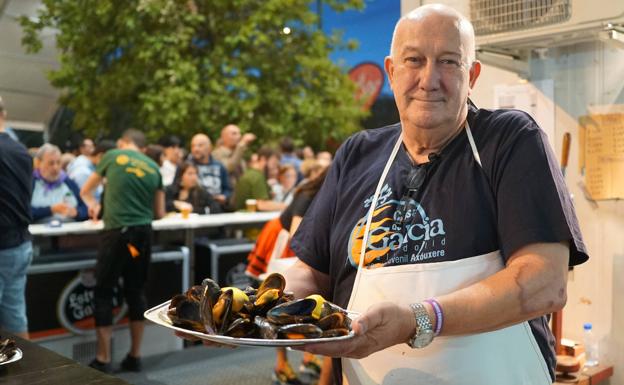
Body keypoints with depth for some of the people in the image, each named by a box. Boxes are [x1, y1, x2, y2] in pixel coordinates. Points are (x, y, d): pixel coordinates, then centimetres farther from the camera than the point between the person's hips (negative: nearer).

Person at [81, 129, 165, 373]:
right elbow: (159, 213, 17)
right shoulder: (153, 167, 13)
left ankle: (103, 360, 9)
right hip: (143, 232, 4)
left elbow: (85, 191, 23)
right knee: (136, 292, 13)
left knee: (103, 292, 6)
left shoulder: (112, 156, 7)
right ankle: (135, 357, 19)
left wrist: (93, 205, 42)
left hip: (117, 231, -3)